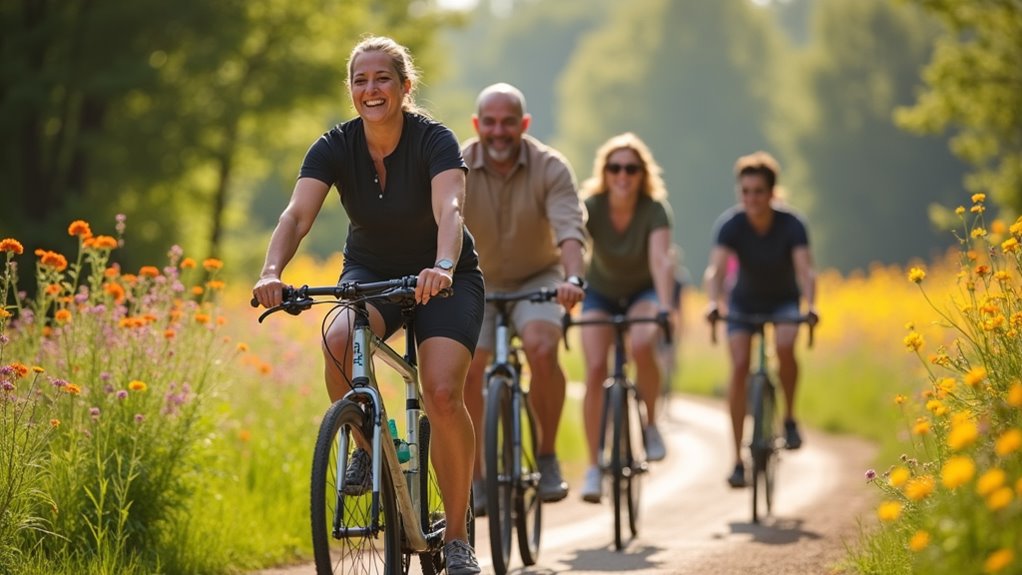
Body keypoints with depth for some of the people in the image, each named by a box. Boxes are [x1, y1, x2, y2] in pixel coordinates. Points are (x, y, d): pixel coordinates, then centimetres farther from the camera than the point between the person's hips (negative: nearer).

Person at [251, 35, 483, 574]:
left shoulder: (434, 141, -21)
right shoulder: (335, 147, -13)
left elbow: (449, 211, -37)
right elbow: (297, 214, -26)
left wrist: (443, 268, -58)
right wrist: (271, 272, -45)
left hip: (444, 279, -2)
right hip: (370, 271, 2)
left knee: (443, 394, -23)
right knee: (339, 338, -33)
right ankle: (365, 444, -4)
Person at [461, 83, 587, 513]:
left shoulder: (550, 168, -17)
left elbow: (570, 229, -29)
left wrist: (573, 278, -48)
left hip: (537, 278, -1)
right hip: (478, 285, 1)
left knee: (541, 349, -30)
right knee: (464, 371, -18)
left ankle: (547, 458, -13)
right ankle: (475, 478, -2)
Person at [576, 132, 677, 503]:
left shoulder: (655, 209, -24)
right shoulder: (590, 207, -22)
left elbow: (661, 260, -38)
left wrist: (665, 308, -53)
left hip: (644, 290, -1)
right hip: (601, 292, 1)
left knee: (641, 347, -33)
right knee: (595, 369, -18)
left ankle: (651, 424, -8)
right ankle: (594, 467, -11)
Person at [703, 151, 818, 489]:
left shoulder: (791, 225, -24)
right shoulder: (730, 225, -23)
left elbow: (805, 270, -35)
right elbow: (716, 268, -36)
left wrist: (810, 306, -54)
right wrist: (713, 304, -55)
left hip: (784, 300, -1)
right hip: (744, 301, 1)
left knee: (785, 345, -31)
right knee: (739, 365, -18)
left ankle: (789, 418, -6)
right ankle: (738, 459, -12)